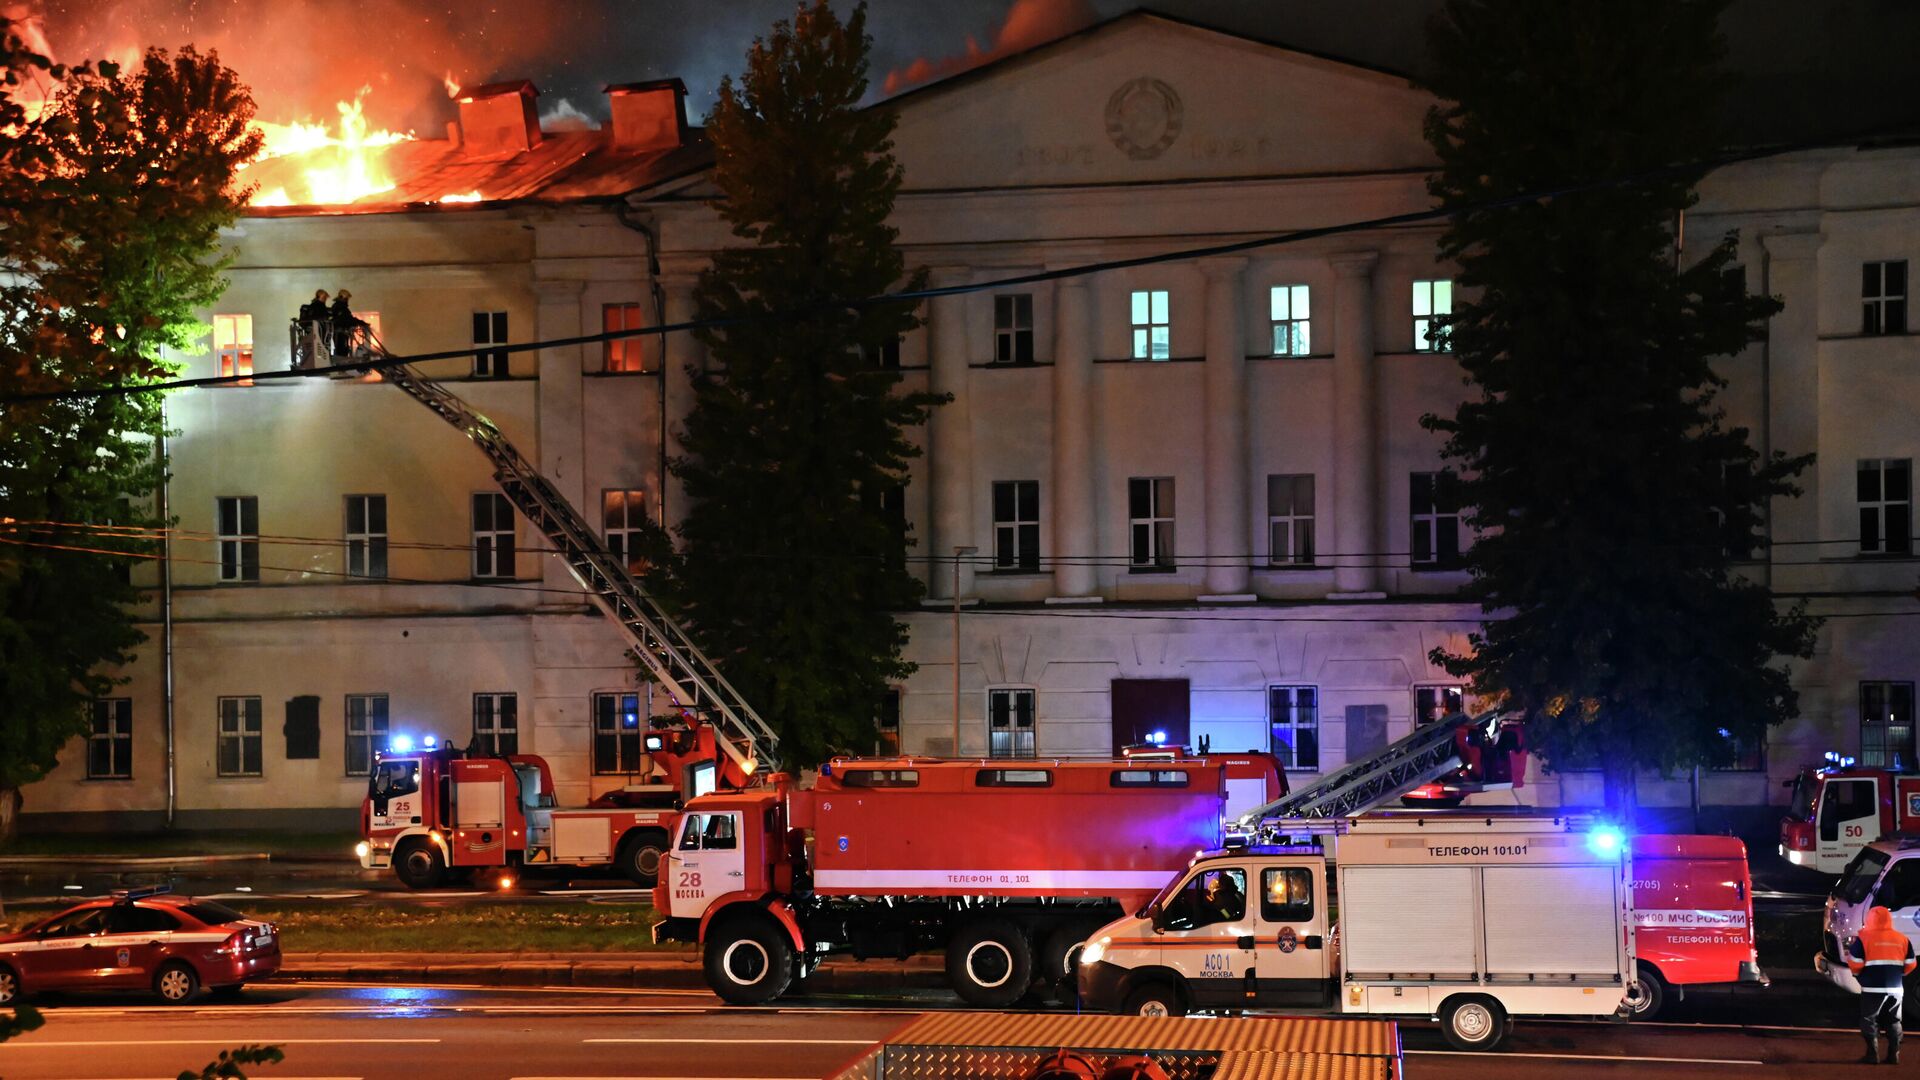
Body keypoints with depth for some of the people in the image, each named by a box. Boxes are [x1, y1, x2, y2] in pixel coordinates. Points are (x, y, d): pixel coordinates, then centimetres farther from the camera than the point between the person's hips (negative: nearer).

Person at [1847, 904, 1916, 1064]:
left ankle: (1872, 1055, -1)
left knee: (1869, 1021, 4)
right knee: (1893, 1022, 15)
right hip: (1896, 988, 4)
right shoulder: (1903, 939, 6)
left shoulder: (1864, 938, -8)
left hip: (1873, 988, -4)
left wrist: (1850, 951, 11)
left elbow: (1855, 964, -10)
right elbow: (1910, 965, 10)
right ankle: (1894, 1055, 13)